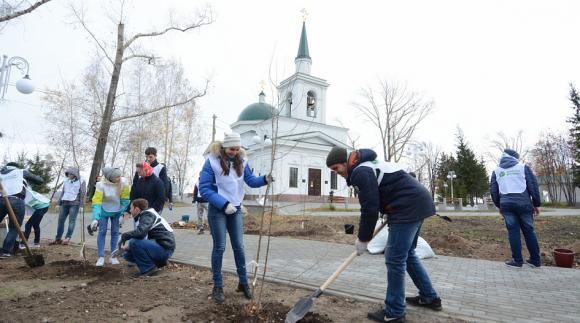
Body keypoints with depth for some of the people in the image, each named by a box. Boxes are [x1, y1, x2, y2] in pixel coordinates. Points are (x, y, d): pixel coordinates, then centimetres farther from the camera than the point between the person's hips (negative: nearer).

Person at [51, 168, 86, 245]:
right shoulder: (66, 181, 16)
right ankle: (58, 238, 13)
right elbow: (62, 192, 21)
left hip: (74, 204, -6)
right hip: (65, 203, 6)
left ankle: (68, 238, -5)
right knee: (61, 220, 5)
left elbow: (83, 193, -7)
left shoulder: (81, 181, -1)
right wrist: (59, 203, 19)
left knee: (72, 220, -8)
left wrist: (81, 204, -16)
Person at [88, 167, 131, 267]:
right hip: (104, 211, -2)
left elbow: (125, 200, -14)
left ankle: (113, 256, 16)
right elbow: (96, 202, -30)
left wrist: (122, 214, -13)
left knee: (115, 232, 6)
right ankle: (101, 257, 9)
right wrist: (95, 219, -38)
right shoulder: (101, 185, -28)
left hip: (117, 211, 2)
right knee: (102, 232, -1)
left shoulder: (124, 182, -23)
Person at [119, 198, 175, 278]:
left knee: (134, 242, -23)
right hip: (159, 247, 10)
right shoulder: (143, 216, 17)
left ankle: (149, 268, -10)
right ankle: (158, 261, 12)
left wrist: (124, 236, -14)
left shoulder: (147, 215, -13)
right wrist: (125, 248, 6)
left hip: (165, 249, -10)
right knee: (127, 254, 12)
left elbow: (140, 232, -31)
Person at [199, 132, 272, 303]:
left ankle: (243, 282, 22)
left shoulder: (241, 161, 1)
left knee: (239, 246, 8)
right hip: (217, 210, -4)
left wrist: (265, 179, -22)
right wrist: (224, 204, -22)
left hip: (236, 209, 4)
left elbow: (251, 180, -2)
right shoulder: (212, 161, -14)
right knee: (219, 247, 2)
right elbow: (204, 189, -16)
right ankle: (218, 287, 16)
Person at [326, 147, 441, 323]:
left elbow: (369, 209, -15)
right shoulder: (368, 165, 18)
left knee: (395, 259, -5)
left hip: (408, 207, -11)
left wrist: (363, 239, -4)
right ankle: (430, 297, 32)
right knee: (408, 254, 21)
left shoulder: (360, 172, -14)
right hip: (418, 202, 11)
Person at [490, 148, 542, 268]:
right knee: (529, 230, 10)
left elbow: (493, 190, 11)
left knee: (513, 231, 4)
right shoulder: (523, 167, 6)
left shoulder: (496, 171, 11)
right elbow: (533, 185, 2)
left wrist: (499, 205, 19)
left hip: (506, 204, 0)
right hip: (523, 203, 0)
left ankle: (517, 260, 4)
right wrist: (536, 204, 8)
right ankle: (535, 260, 16)